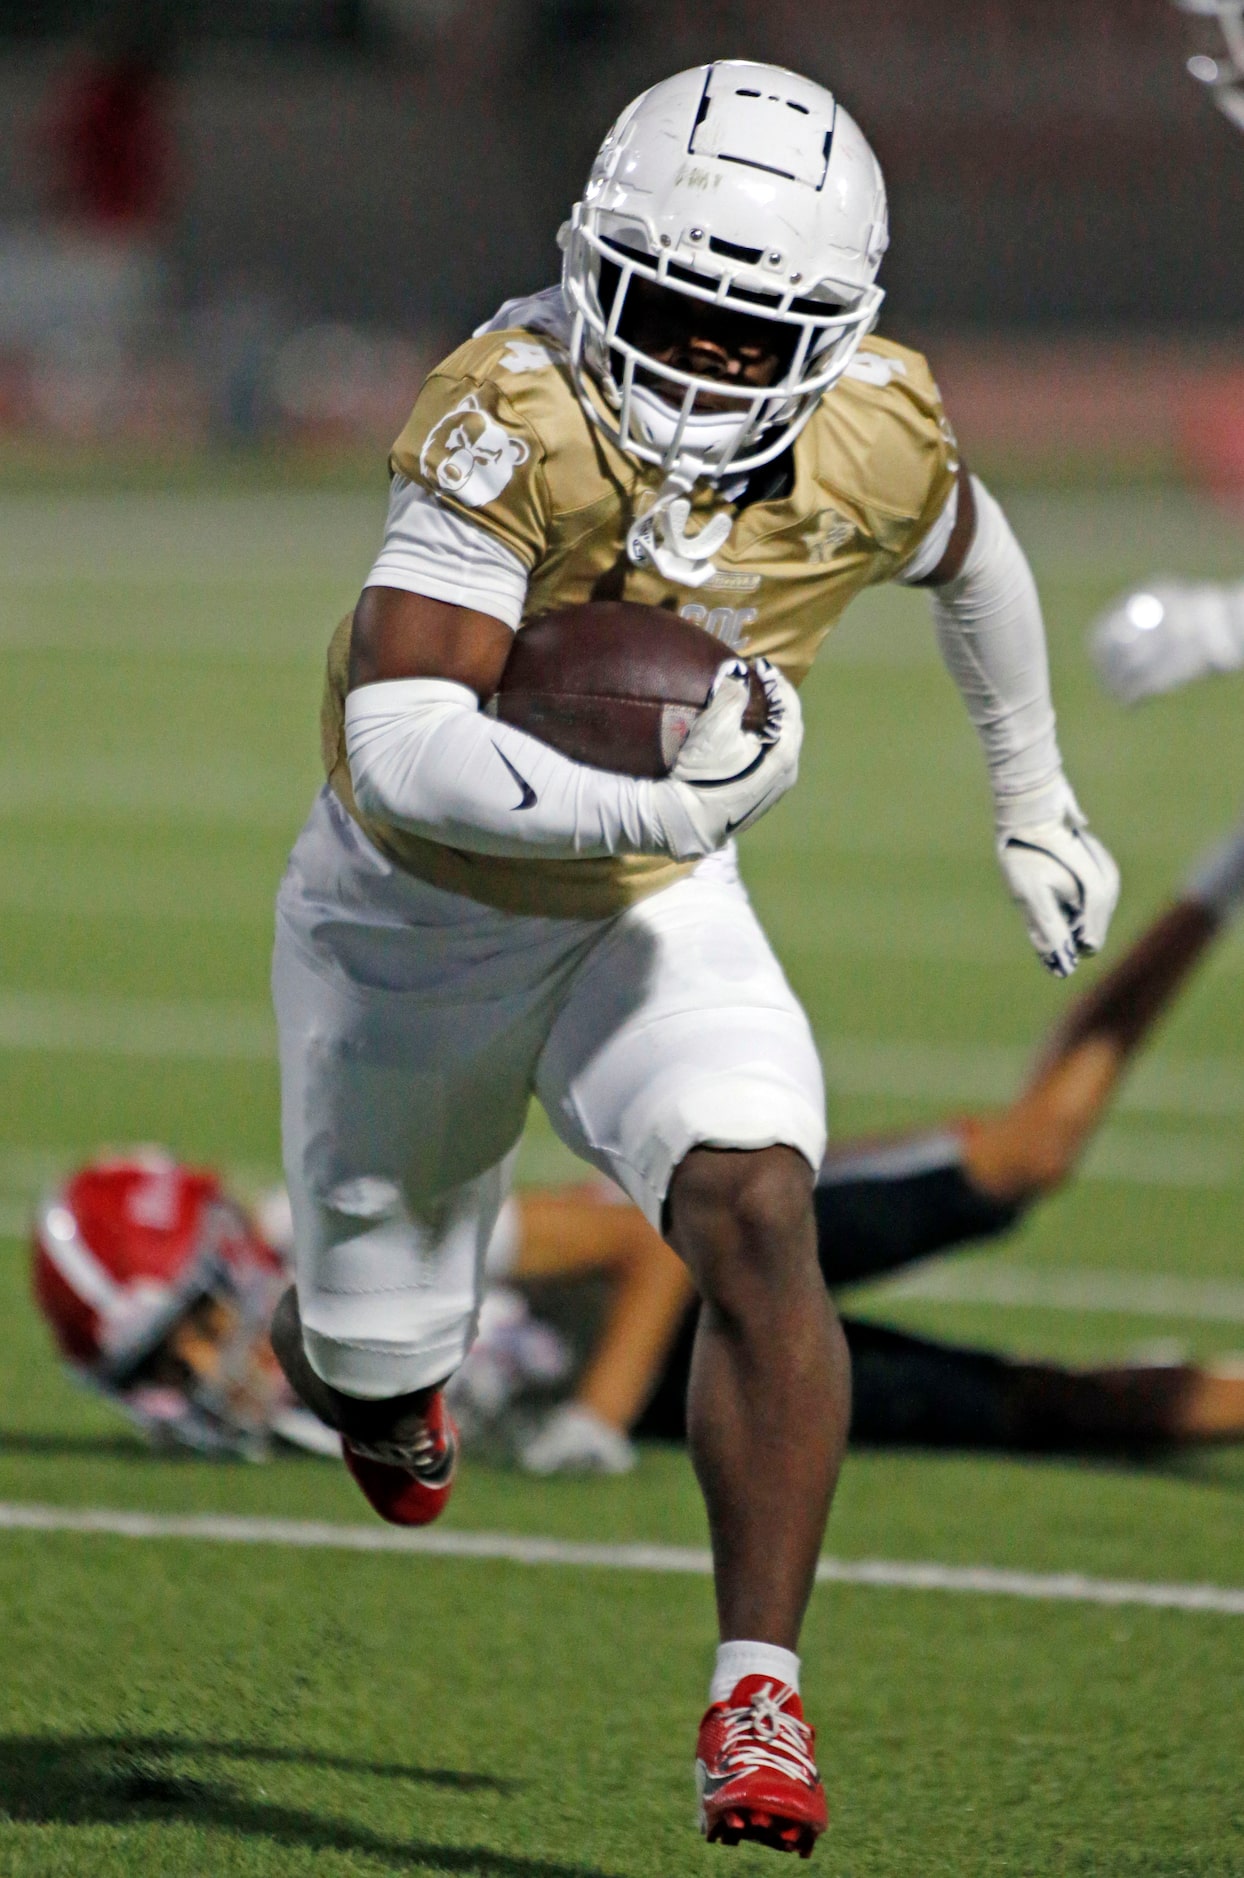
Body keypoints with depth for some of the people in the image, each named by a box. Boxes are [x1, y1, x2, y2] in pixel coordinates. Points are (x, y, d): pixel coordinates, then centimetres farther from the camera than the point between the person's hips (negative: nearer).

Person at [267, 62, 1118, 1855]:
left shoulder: (873, 442, -19)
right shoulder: (513, 416, -32)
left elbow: (968, 551, 8)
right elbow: (397, 746, -40)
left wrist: (1033, 801, 21)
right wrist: (650, 810, -52)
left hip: (654, 915, 2)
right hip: (412, 911, -1)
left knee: (757, 1219, -26)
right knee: (380, 1362, 13)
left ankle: (761, 1690, -21)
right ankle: (352, 1351, 53)